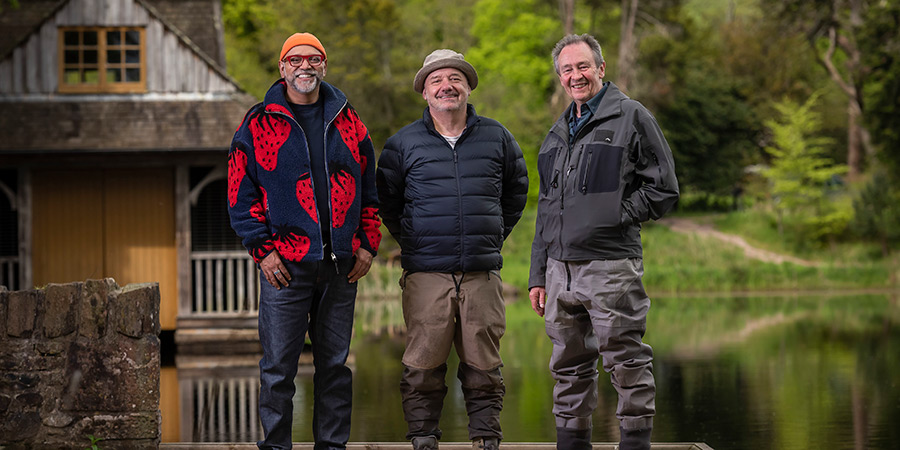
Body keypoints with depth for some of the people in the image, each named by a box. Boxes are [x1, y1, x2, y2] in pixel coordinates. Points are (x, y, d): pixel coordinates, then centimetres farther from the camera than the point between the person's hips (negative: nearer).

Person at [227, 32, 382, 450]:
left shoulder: (347, 122, 12)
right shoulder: (259, 124, 2)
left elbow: (369, 188, 15)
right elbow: (240, 192, 0)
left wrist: (367, 244, 6)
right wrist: (263, 249, -7)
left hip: (341, 264, 3)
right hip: (285, 264, -3)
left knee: (335, 361, 9)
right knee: (278, 365, -1)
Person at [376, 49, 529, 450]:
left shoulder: (496, 138, 9)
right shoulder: (404, 143, 4)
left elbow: (517, 189, 22)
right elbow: (385, 199, 15)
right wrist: (410, 240, 11)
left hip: (482, 272, 1)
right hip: (426, 273, -1)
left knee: (483, 365, 3)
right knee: (423, 365, -3)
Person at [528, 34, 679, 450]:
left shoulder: (632, 117, 1)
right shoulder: (557, 134, 20)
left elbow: (663, 189, -3)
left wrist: (610, 218, -9)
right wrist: (538, 274, 17)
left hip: (610, 264, -6)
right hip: (560, 267, 6)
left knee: (626, 363, -5)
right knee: (569, 366, 10)